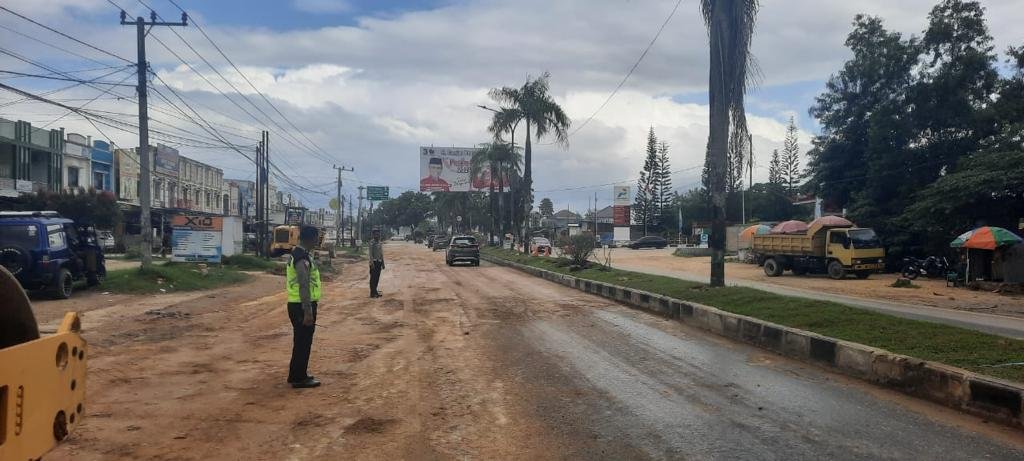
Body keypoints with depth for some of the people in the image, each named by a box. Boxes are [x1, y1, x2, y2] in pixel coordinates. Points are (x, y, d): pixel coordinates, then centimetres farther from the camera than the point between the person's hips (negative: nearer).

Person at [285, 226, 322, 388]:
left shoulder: (296, 254, 13)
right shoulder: (303, 258, -20)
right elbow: (304, 286, -24)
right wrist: (308, 312, -23)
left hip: (296, 304, 10)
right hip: (302, 306, -10)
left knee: (301, 341, 19)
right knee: (303, 342, 0)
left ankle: (296, 374, 29)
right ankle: (299, 379, 9)